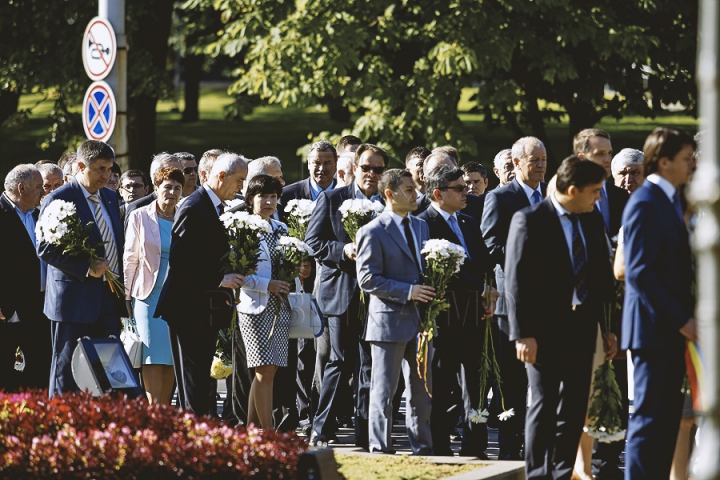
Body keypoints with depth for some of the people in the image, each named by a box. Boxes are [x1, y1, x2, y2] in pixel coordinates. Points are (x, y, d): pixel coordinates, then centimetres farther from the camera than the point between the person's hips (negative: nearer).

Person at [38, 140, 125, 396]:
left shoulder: (110, 197, 14)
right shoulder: (58, 200, -9)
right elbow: (46, 248, -15)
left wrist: (119, 281, 10)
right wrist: (86, 268, -21)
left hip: (109, 299, 7)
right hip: (75, 299, -7)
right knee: (66, 371, 0)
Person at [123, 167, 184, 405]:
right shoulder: (140, 217, 2)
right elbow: (130, 259, 3)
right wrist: (127, 296, -1)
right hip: (149, 295, -3)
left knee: (172, 358, 0)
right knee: (153, 357, -10)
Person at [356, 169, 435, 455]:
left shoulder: (421, 227, 13)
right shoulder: (373, 233, -9)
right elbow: (367, 279, -14)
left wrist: (431, 294, 2)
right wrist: (408, 291, -19)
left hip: (419, 321, 7)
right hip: (389, 321, -7)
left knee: (421, 392, 11)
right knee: (384, 391, 0)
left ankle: (422, 450, 18)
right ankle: (380, 451, 5)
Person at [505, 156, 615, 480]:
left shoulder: (593, 222, 10)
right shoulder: (529, 220, -8)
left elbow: (603, 275, 14)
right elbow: (516, 280, -10)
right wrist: (523, 333, -16)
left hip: (583, 326, 6)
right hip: (545, 328, -6)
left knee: (575, 406, 7)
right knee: (544, 404, -3)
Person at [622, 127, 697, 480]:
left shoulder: (669, 201, 16)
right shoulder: (645, 204, -15)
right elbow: (639, 272, -21)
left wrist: (686, 316, 11)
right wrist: (680, 321, -20)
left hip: (673, 330, 9)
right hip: (654, 329, -9)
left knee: (668, 420, 10)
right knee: (650, 418, -6)